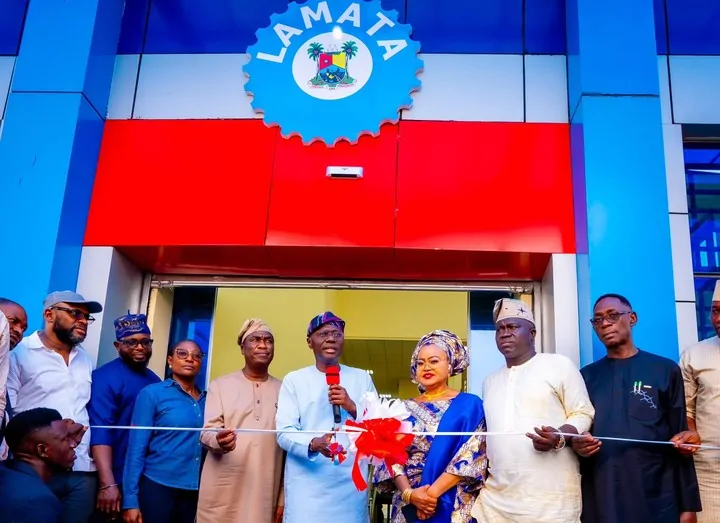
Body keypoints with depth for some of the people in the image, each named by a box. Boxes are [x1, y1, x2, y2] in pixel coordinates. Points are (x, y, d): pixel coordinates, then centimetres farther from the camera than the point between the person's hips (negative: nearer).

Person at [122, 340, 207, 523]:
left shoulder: (206, 399, 4)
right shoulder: (152, 393, -6)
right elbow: (137, 447, -8)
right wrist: (130, 500, -10)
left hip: (195, 492, 4)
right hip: (157, 487, -4)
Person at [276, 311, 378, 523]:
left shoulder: (362, 378, 12)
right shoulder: (294, 379, 5)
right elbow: (284, 433, -4)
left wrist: (352, 407, -11)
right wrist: (313, 444, -24)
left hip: (351, 483, 2)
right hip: (307, 484, -1)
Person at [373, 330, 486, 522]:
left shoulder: (469, 404, -1)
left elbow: (471, 457, -10)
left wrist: (432, 493, -17)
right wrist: (409, 493, -15)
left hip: (453, 507, -2)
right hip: (408, 507, 3)